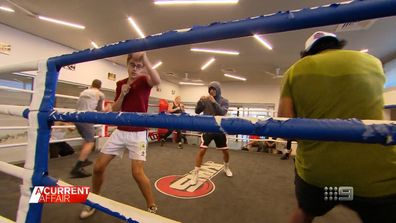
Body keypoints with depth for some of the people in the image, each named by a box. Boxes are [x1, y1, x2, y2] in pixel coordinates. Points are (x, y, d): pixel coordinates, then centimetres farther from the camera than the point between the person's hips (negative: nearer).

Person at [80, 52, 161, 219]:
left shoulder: (144, 80, -5)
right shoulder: (120, 84, 9)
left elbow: (157, 81, -32)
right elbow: (115, 110, 7)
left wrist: (144, 57, -37)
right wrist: (122, 94, -9)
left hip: (138, 134, -5)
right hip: (120, 131, 5)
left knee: (137, 172, -11)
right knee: (98, 167, 8)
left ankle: (152, 208, 12)